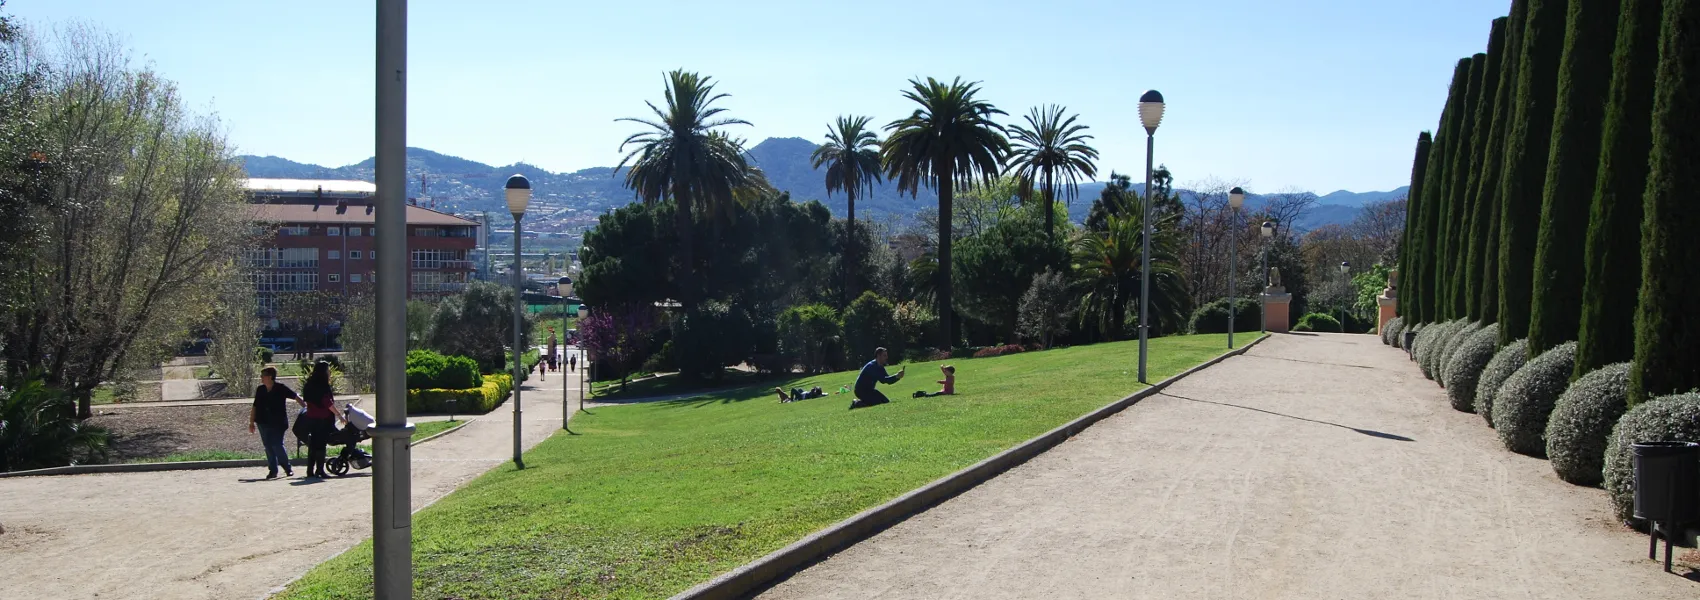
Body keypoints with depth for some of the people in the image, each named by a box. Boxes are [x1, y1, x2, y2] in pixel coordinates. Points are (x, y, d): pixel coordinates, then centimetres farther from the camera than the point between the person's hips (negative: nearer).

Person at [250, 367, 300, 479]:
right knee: (268, 447, 4)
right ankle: (273, 470, 10)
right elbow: (255, 407, 14)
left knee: (277, 445, -11)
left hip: (278, 423, -5)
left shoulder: (281, 388, -5)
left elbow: (296, 397, 0)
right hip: (263, 423, 5)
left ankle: (288, 468, 3)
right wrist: (252, 422, 12)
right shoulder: (260, 390, 8)